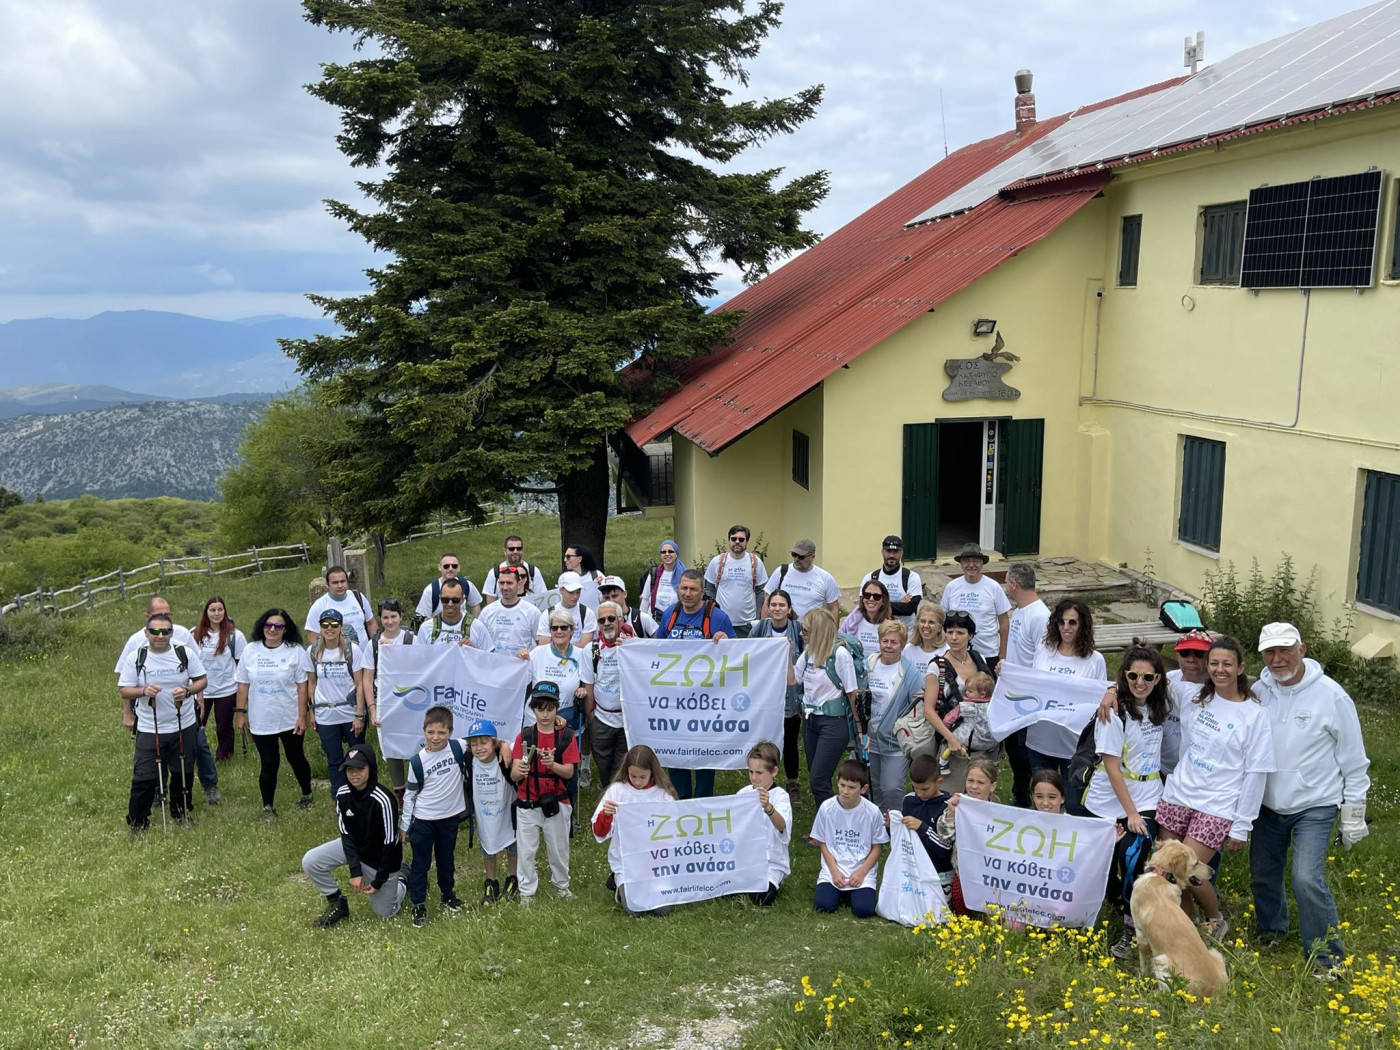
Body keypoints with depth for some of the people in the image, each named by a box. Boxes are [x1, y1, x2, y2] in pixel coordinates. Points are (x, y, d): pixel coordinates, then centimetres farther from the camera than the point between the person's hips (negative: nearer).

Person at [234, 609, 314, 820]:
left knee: (296, 759, 14)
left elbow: (302, 686, -7)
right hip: (261, 721, 1)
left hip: (290, 720, -1)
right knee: (268, 764, 4)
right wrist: (240, 712, 3)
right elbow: (243, 684, 6)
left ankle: (306, 795, 35)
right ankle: (268, 807, 18)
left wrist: (302, 716, -9)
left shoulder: (296, 651, -7)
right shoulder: (250, 651, 1)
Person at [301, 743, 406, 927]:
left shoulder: (383, 800, -33)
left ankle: (402, 876, 32)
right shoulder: (342, 794, -17)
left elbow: (390, 843, -25)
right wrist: (355, 870, -18)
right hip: (354, 847, 5)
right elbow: (346, 834, -10)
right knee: (310, 861, -14)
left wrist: (379, 881, -18)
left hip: (380, 858, -5)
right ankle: (337, 904, 6)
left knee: (384, 912, 4)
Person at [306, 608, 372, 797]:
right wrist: (312, 711, 5)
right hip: (325, 717, 2)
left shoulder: (352, 650, -8)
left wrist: (359, 715, -12)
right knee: (334, 760, 10)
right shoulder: (313, 652, 0)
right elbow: (311, 682, 9)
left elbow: (360, 684, -9)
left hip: (351, 714, -2)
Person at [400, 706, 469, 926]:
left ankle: (448, 894, 42)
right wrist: (404, 825, 2)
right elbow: (409, 795, -3)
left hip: (450, 817, 2)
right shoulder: (417, 761, -12)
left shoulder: (459, 748, -12)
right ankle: (419, 905, 24)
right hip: (422, 820, -2)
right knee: (421, 863, 9)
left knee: (446, 859, 21)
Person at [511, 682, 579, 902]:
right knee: (526, 850, 8)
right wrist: (520, 771, -34)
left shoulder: (566, 736, -4)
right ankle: (527, 890, 25)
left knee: (559, 848, 14)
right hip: (527, 803, 0)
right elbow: (514, 775, -10)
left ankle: (561, 884, 36)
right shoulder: (524, 736, -5)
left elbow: (569, 772, -9)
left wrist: (552, 764, -29)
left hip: (556, 803, 0)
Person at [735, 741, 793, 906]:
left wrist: (768, 807, -53)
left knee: (760, 898, -25)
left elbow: (782, 827, -34)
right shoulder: (743, 793, 2)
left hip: (771, 862, -4)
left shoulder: (780, 796, -13)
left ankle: (774, 882, 8)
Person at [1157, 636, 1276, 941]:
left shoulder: (1254, 715, -8)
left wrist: (1242, 826, -7)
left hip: (1216, 807, -4)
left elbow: (1256, 774, -7)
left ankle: (1215, 921, 18)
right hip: (1178, 796, 4)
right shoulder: (1198, 700, 4)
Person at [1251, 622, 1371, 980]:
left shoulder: (1330, 695, -16)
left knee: (1307, 879, -15)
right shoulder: (1258, 692, -7)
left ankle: (1327, 955, 5)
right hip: (1268, 804, 4)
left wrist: (1354, 810, -5)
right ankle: (1271, 930, 42)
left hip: (1314, 806, -4)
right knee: (1262, 874, 15)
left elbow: (1353, 759, -7)